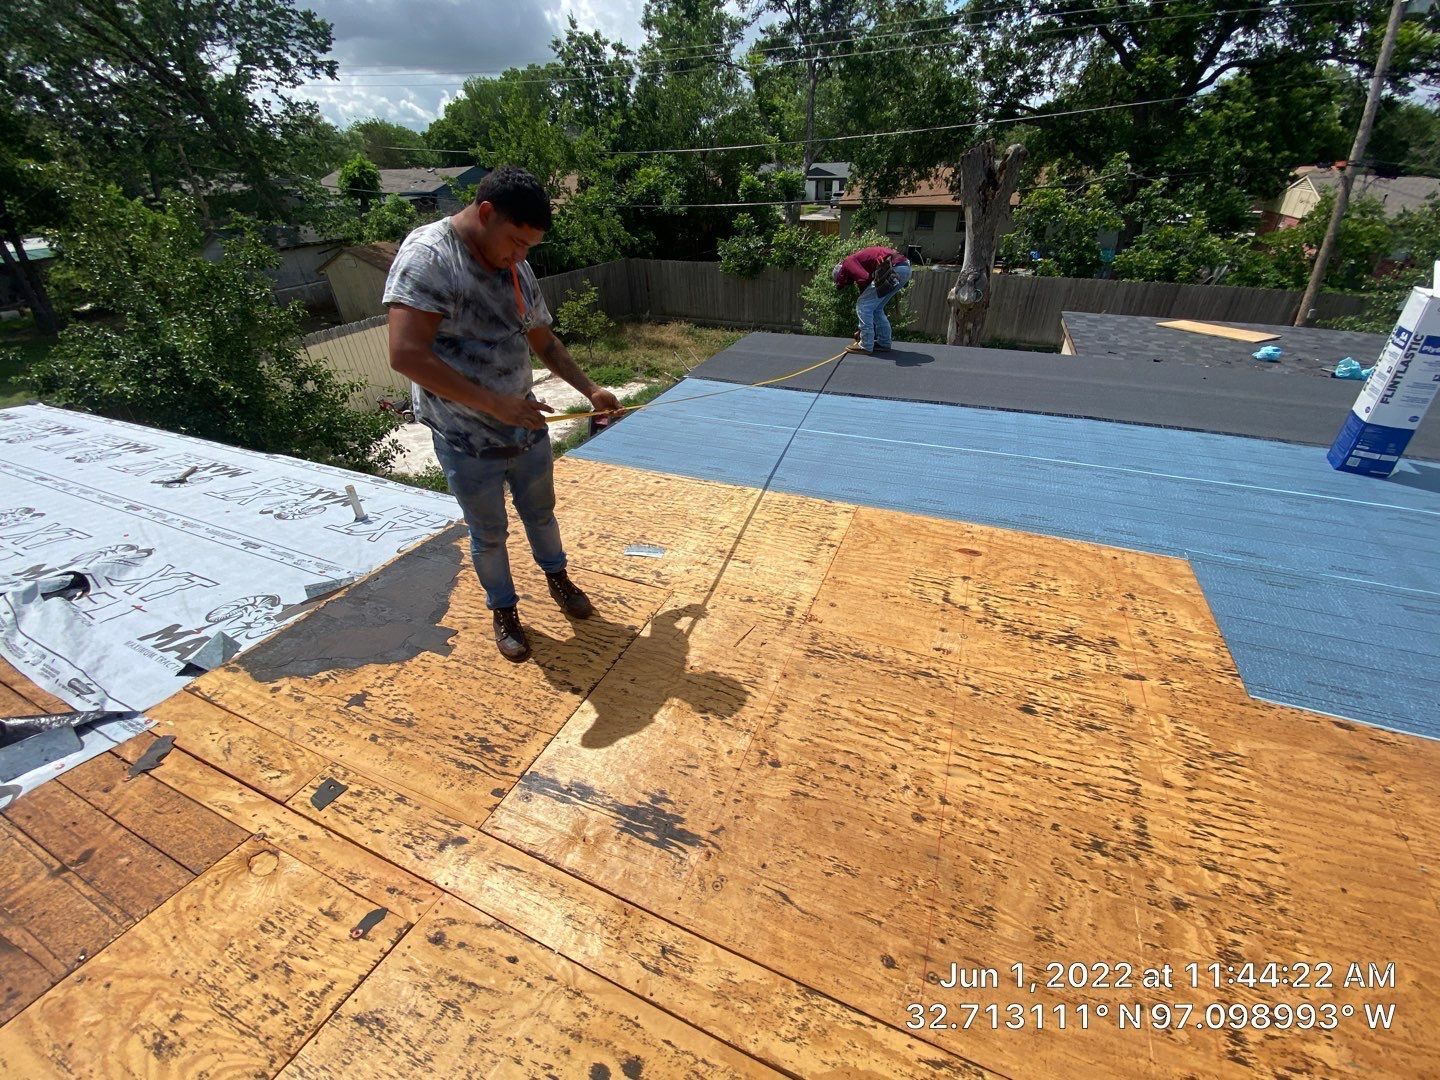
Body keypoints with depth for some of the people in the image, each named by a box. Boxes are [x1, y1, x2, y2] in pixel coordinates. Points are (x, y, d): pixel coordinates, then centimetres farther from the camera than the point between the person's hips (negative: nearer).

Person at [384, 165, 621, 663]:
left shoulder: (516, 268, 2)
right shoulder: (428, 255, -19)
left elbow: (544, 341, 15)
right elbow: (406, 354, -28)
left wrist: (590, 389, 10)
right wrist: (493, 403, -29)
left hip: (526, 426, 6)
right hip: (467, 442, -5)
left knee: (541, 511, 21)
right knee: (488, 534, 12)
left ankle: (556, 576, 47)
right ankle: (503, 610, 35)